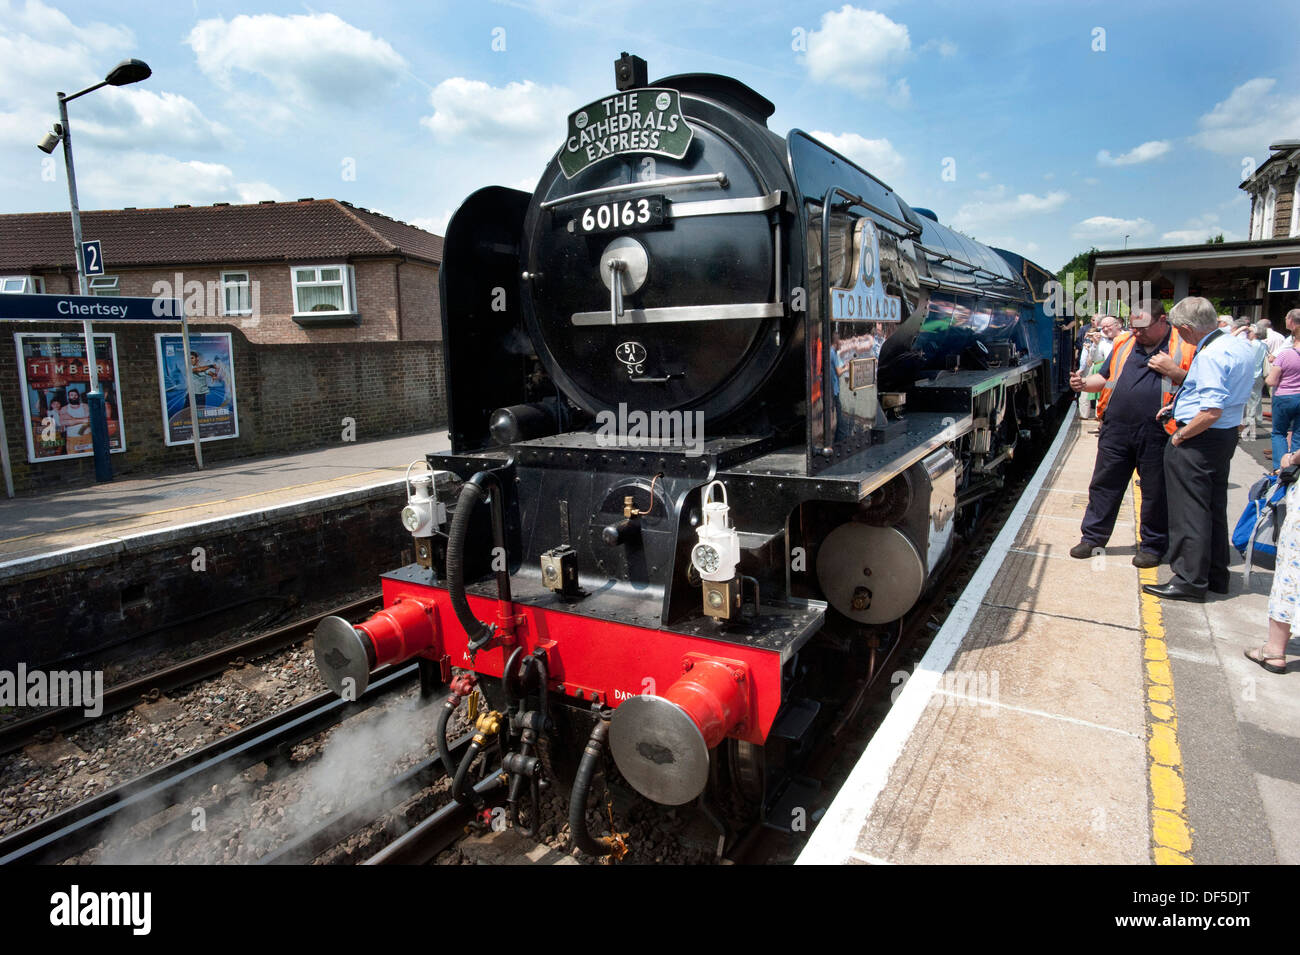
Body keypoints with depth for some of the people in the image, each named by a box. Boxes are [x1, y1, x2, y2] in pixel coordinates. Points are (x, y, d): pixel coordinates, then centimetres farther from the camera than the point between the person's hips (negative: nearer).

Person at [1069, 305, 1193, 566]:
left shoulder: (1185, 346, 0)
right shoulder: (1123, 343, 12)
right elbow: (1105, 377, 20)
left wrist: (1174, 372, -15)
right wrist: (1085, 383, 0)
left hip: (1156, 434, -3)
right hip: (1116, 430, 4)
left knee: (1156, 491, 7)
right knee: (1104, 485, 10)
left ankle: (1153, 545, 22)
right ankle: (1093, 537, 22)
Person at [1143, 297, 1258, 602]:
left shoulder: (1209, 356, -23)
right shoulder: (1241, 346, 8)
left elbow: (1211, 412, -29)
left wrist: (1180, 435, -16)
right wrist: (1179, 404, 17)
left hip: (1199, 440, -10)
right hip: (1227, 436, 10)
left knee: (1189, 511, -1)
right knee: (1214, 509, 18)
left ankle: (1190, 580, 7)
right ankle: (1216, 575, 29)